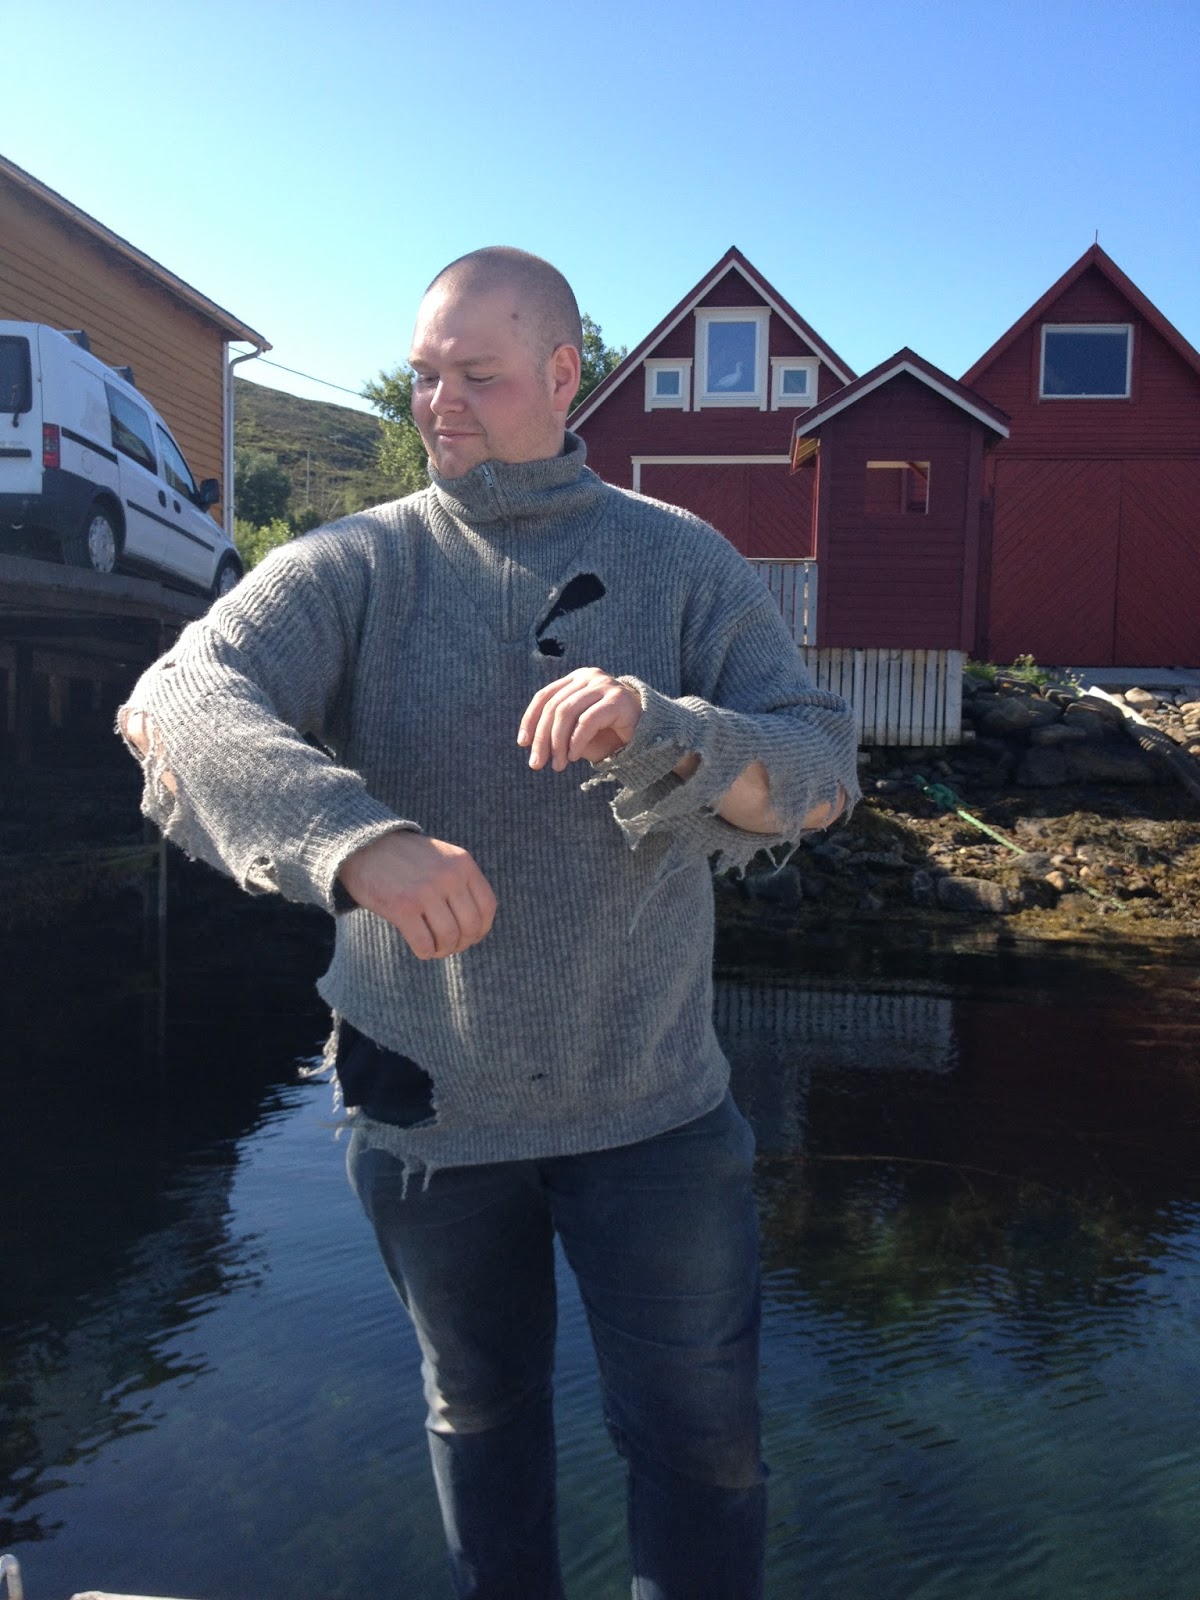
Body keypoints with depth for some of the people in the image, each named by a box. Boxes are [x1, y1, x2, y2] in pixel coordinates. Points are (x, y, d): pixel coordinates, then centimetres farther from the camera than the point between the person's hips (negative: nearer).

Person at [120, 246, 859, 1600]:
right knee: (479, 1411, 24)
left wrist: (661, 731, -32)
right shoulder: (356, 565, -6)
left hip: (648, 1098, 0)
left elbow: (820, 767, -11)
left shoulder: (683, 562, -3)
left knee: (699, 1439, 12)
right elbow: (188, 699, -22)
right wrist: (355, 837, -41)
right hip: (429, 1103, 1)